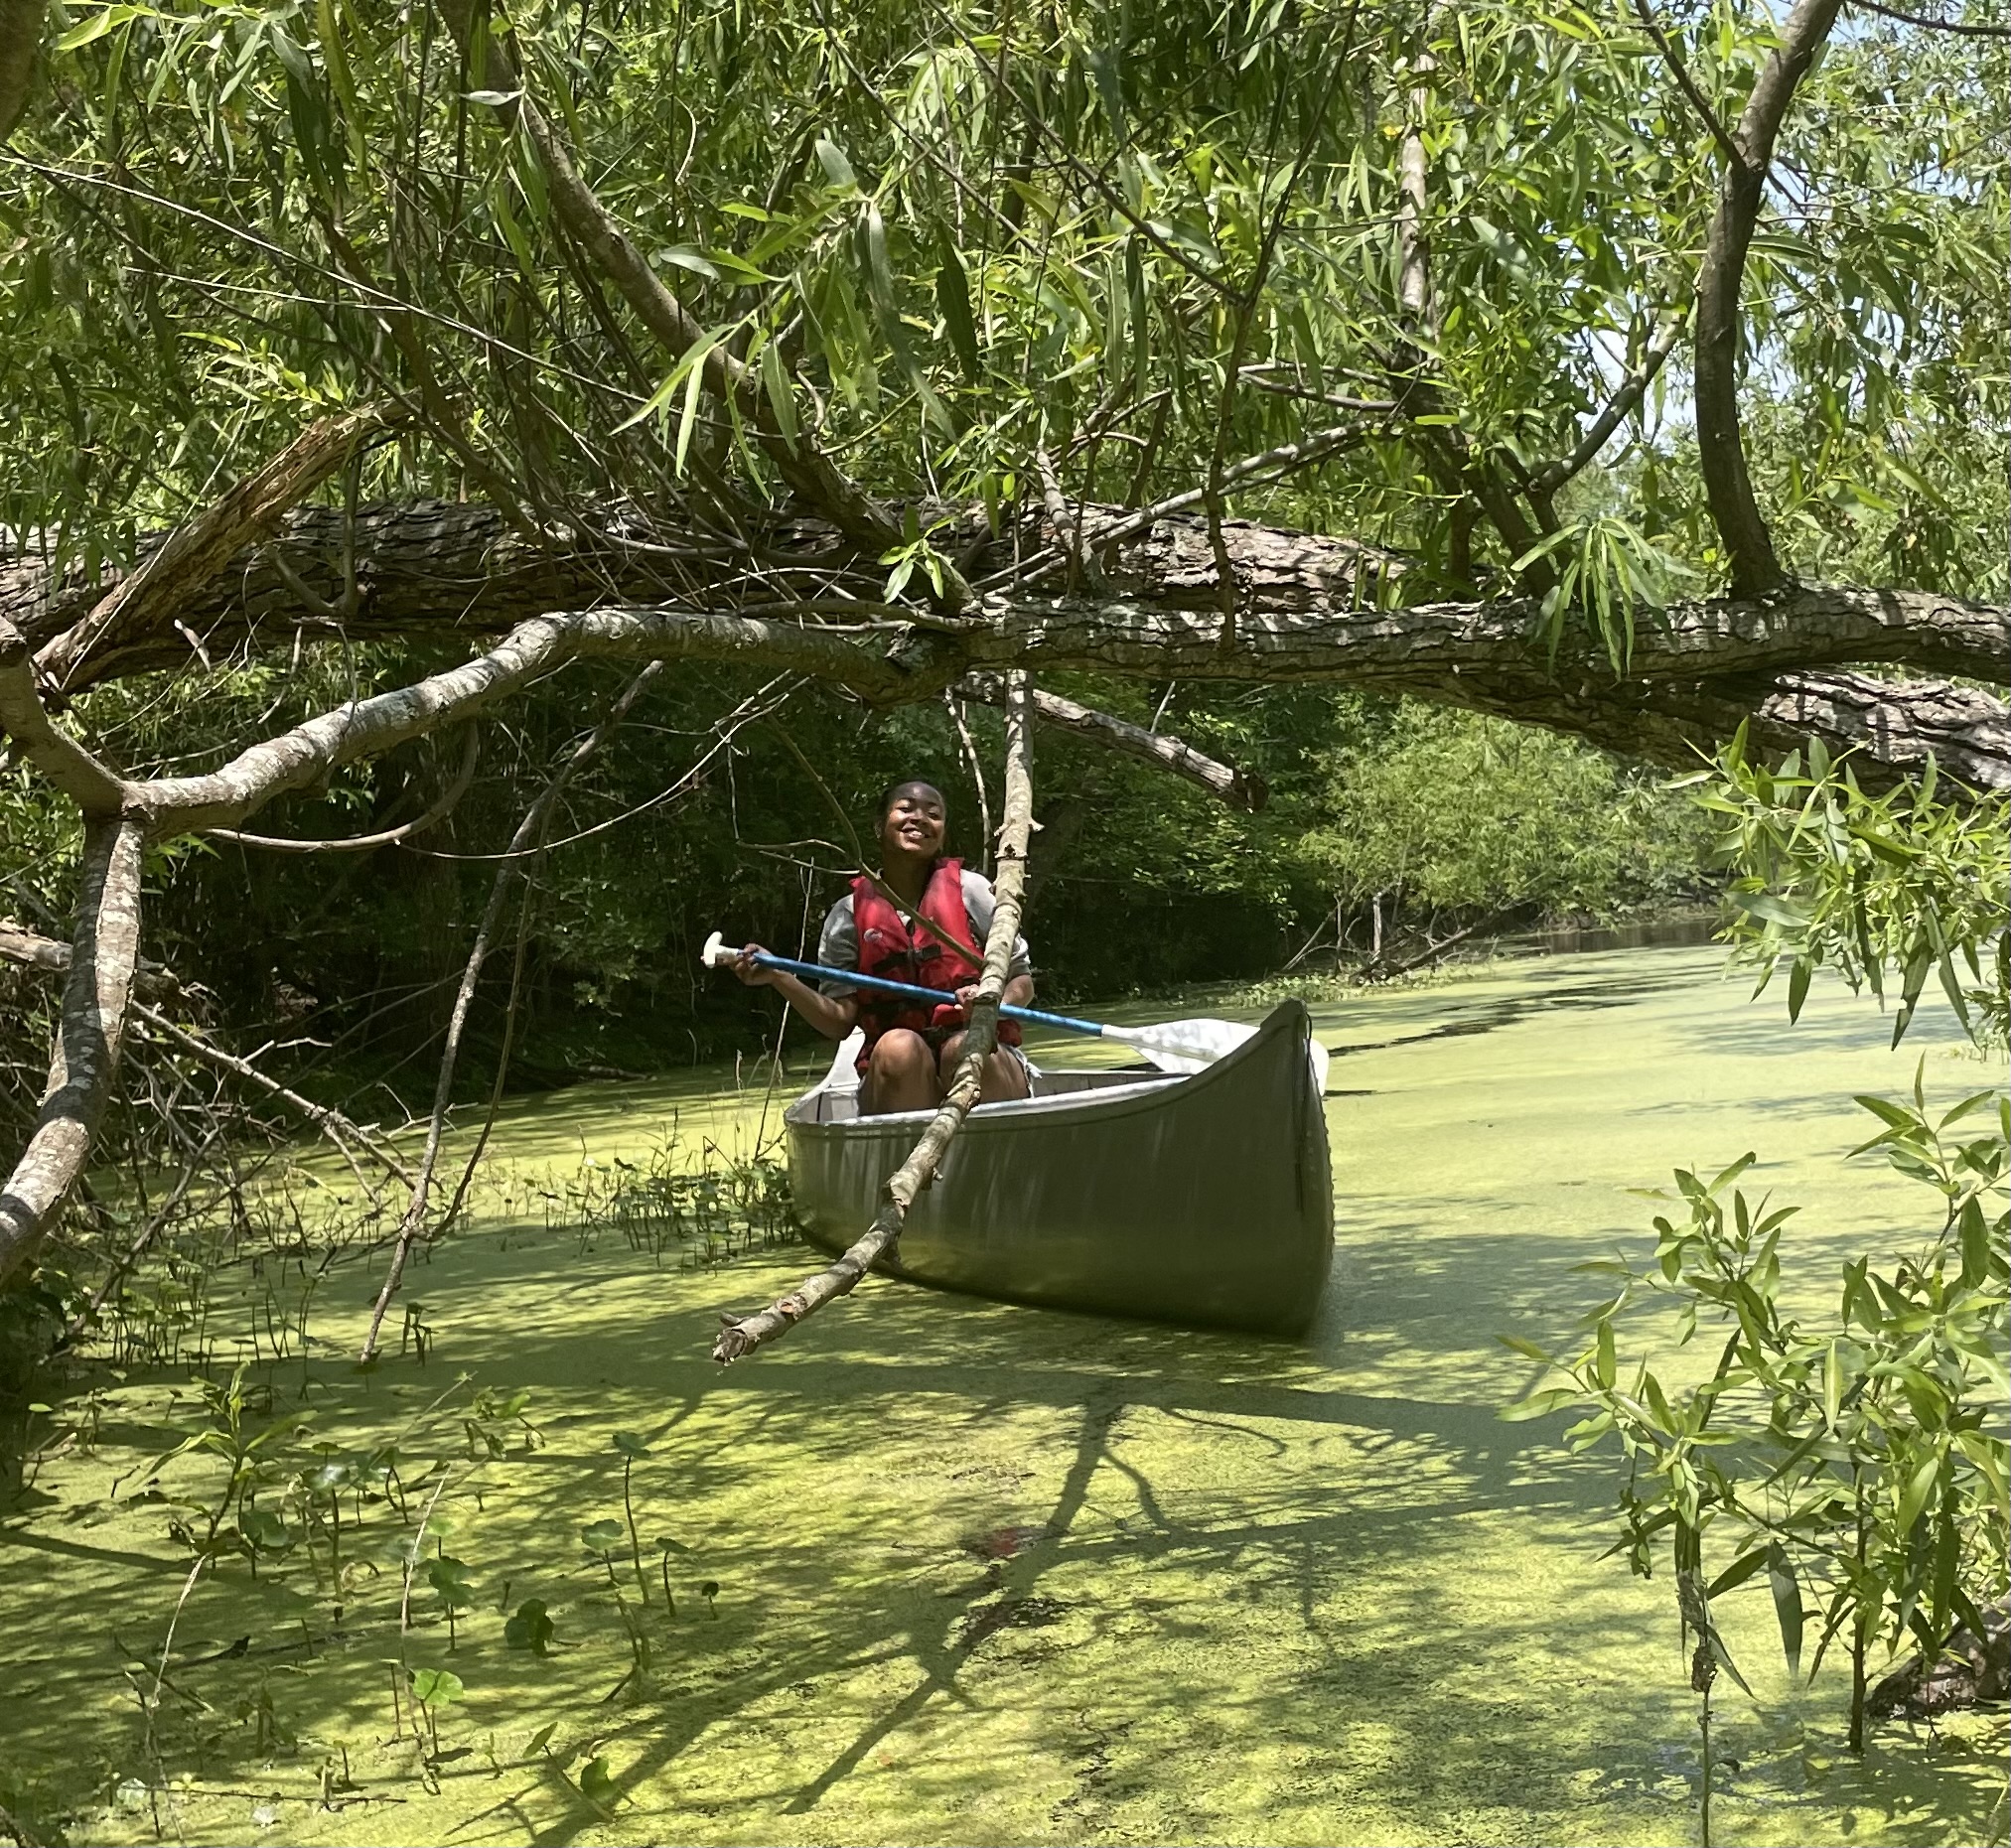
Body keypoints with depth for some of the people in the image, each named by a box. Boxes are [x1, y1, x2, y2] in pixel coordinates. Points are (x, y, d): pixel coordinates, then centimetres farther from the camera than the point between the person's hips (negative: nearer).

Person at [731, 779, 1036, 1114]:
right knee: (898, 1046, -33)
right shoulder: (848, 915, 6)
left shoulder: (971, 890, 3)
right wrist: (779, 978, -13)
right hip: (898, 1073, 0)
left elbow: (1022, 981, 6)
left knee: (966, 1046, -33)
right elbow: (840, 1022, 2)